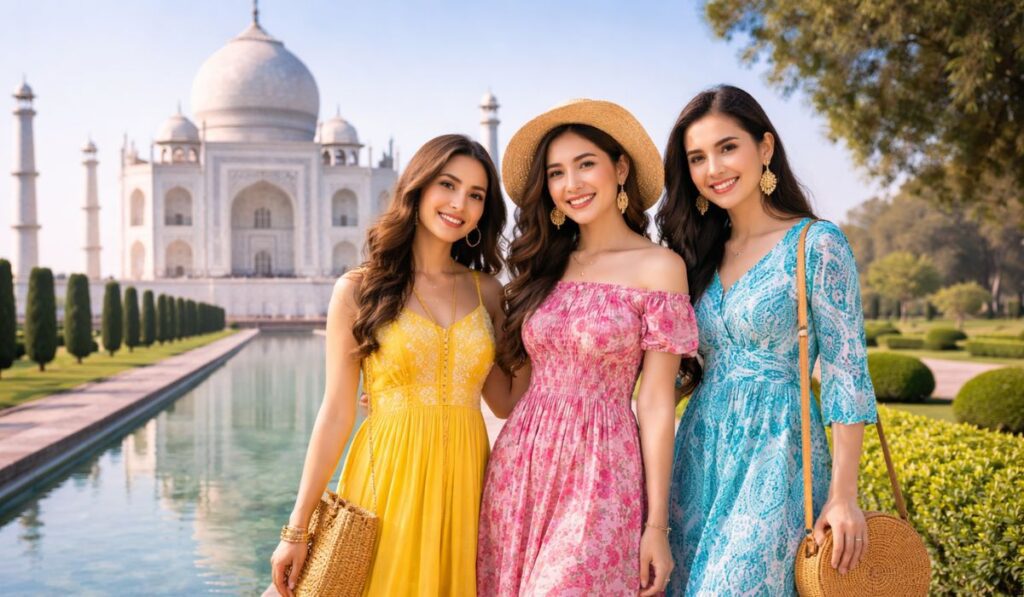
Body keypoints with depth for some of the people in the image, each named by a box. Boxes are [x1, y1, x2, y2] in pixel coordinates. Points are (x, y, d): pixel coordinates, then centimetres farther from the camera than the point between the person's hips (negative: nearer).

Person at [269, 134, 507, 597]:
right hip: (388, 477, -3)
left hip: (466, 481, 3)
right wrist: (297, 529, -5)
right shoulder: (358, 291, -1)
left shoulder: (487, 292, 8)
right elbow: (336, 413, -3)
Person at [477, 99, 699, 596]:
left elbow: (656, 404, -7)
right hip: (519, 467, 5)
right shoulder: (543, 267, 10)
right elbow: (520, 379, 12)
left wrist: (656, 525, -8)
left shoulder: (658, 267, -4)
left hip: (599, 473, -5)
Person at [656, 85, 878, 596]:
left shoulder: (817, 244, -6)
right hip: (700, 455, 6)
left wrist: (843, 495, -13)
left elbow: (846, 374, -9)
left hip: (776, 454, -6)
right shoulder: (702, 253, 11)